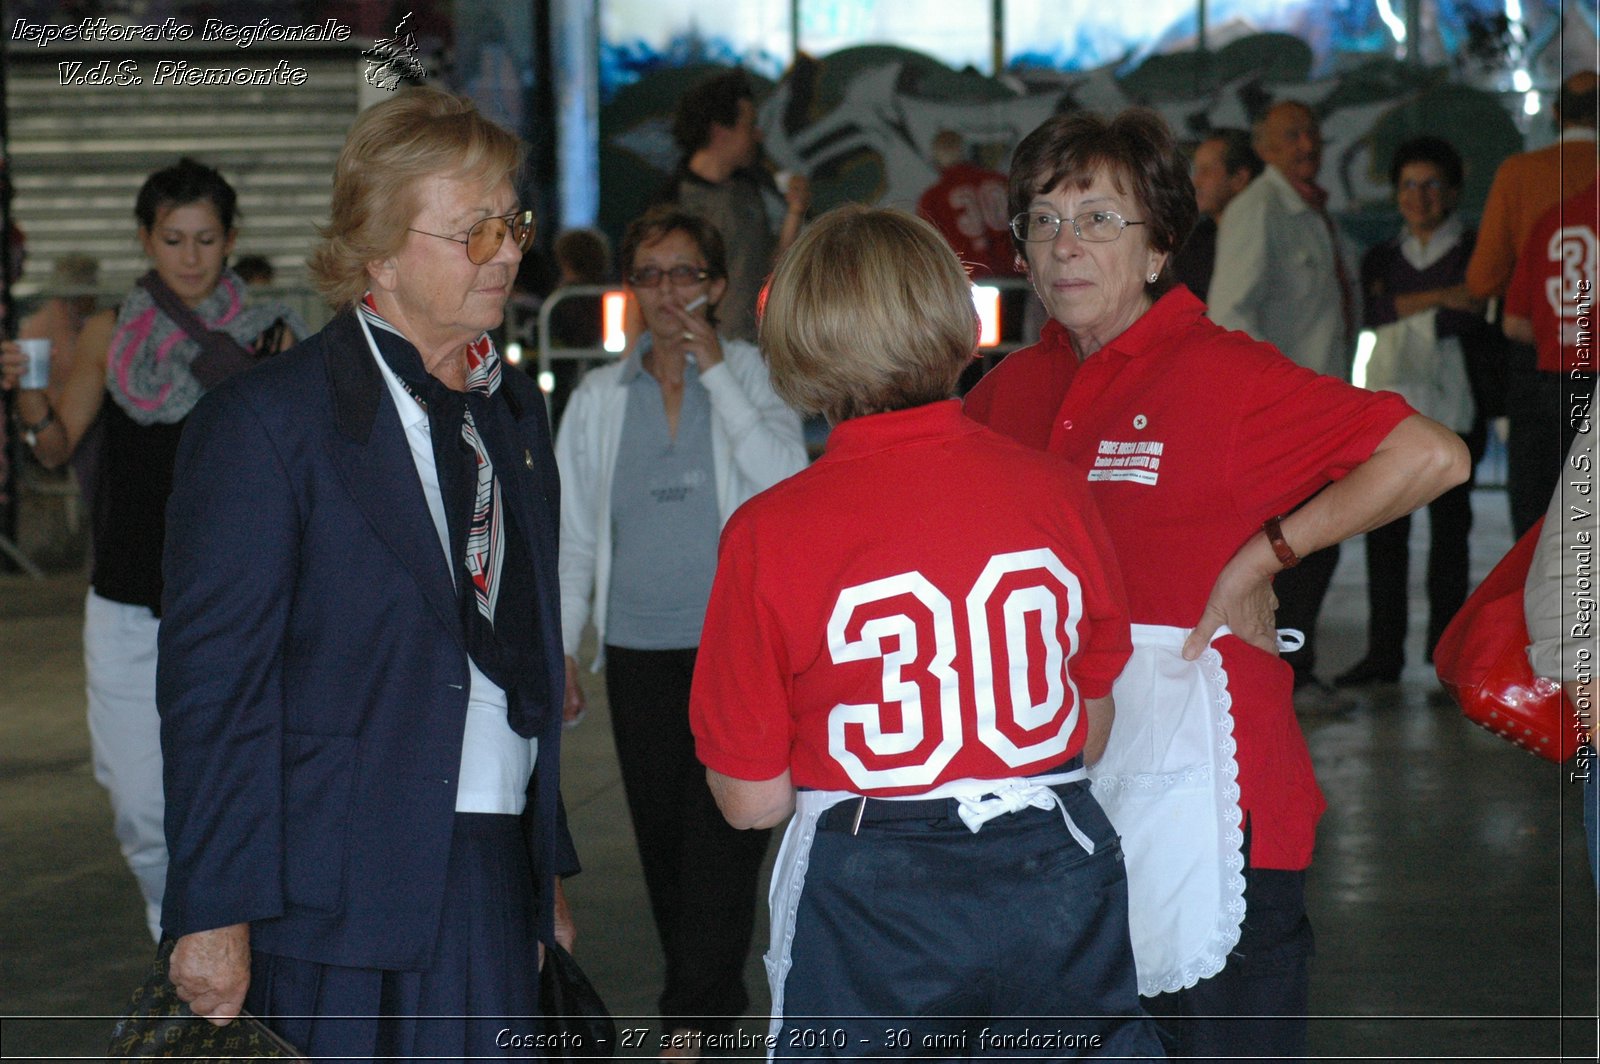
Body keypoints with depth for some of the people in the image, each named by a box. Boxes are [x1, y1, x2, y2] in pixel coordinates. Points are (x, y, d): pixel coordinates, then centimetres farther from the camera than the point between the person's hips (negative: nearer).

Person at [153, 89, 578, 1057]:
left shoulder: (515, 408, 14)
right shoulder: (265, 421, -8)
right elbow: (213, 683, -10)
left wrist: (550, 868, 17)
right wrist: (214, 917, -13)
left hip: (501, 881, 6)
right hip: (343, 899, -6)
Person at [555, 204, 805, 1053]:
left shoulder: (751, 377, 3)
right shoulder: (599, 397, 11)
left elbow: (785, 477, -15)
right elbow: (572, 535, 14)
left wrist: (714, 369, -13)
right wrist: (558, 651, 8)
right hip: (640, 651, 4)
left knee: (721, 839, -11)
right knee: (664, 843, 7)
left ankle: (691, 1023, -9)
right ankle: (717, 1011, 19)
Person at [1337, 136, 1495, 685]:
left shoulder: (1475, 252, 5)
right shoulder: (1382, 258, 17)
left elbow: (1472, 320, -10)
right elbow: (1373, 312, -2)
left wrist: (1408, 315, -8)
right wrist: (1440, 298, -12)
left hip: (1451, 405, -4)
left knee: (1448, 527, -5)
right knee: (1384, 531, 1)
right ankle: (1384, 653, 5)